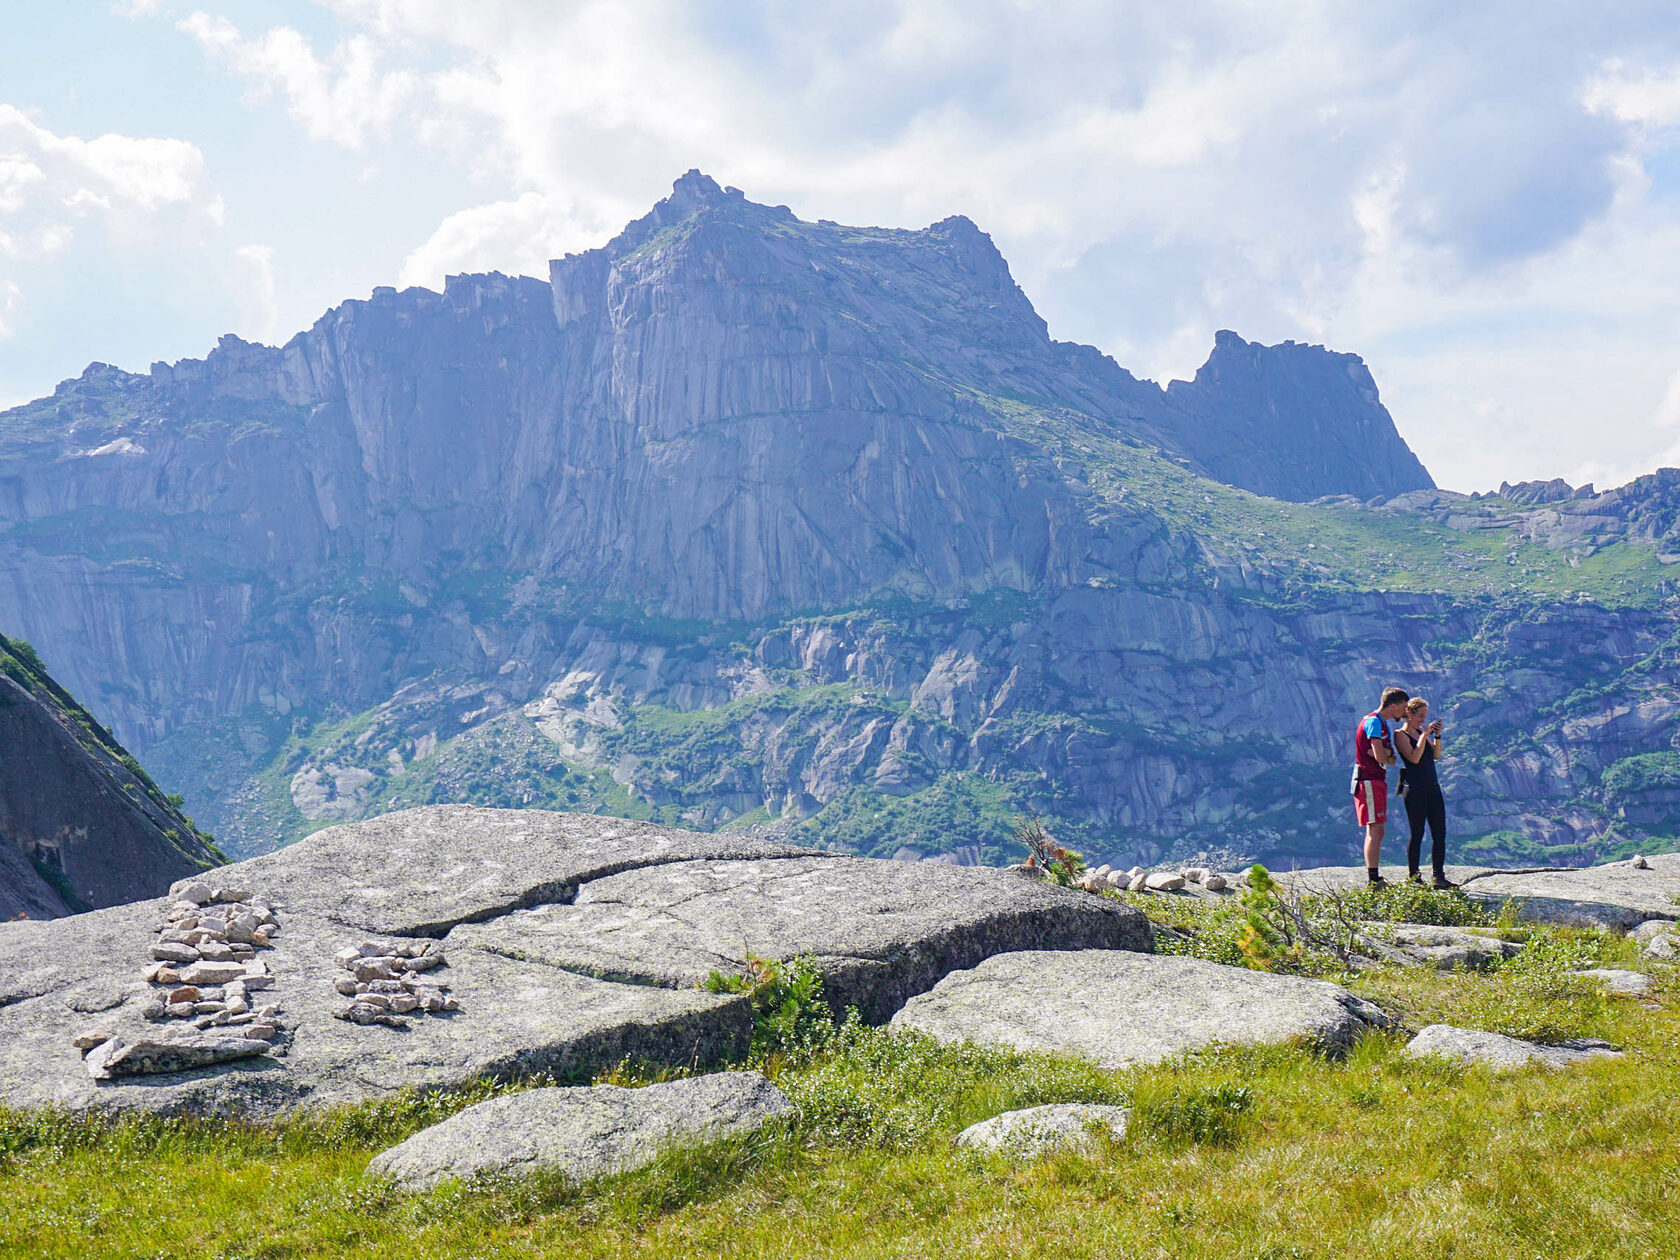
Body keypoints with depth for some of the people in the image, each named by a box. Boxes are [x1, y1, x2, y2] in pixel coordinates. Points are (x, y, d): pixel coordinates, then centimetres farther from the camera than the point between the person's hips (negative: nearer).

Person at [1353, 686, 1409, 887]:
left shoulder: (1384, 723, 18)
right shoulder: (1374, 722, -14)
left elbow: (1390, 760, 13)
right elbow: (1381, 757, -22)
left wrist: (1386, 753, -9)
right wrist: (1387, 754, 1)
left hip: (1377, 781, 10)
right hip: (1369, 780, -10)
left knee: (1376, 831, 12)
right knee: (1375, 830, -11)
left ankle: (1374, 878, 16)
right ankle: (1373, 880, -13)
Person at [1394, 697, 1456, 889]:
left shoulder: (1422, 732, 15)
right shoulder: (1401, 735, -6)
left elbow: (1436, 755, 9)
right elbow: (1414, 758, -19)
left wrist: (1437, 735, -3)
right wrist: (1425, 734, -16)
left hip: (1432, 787, 7)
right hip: (1414, 789, -7)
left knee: (1440, 833, 4)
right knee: (1417, 833, -4)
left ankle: (1439, 877, 9)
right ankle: (1413, 878, 4)